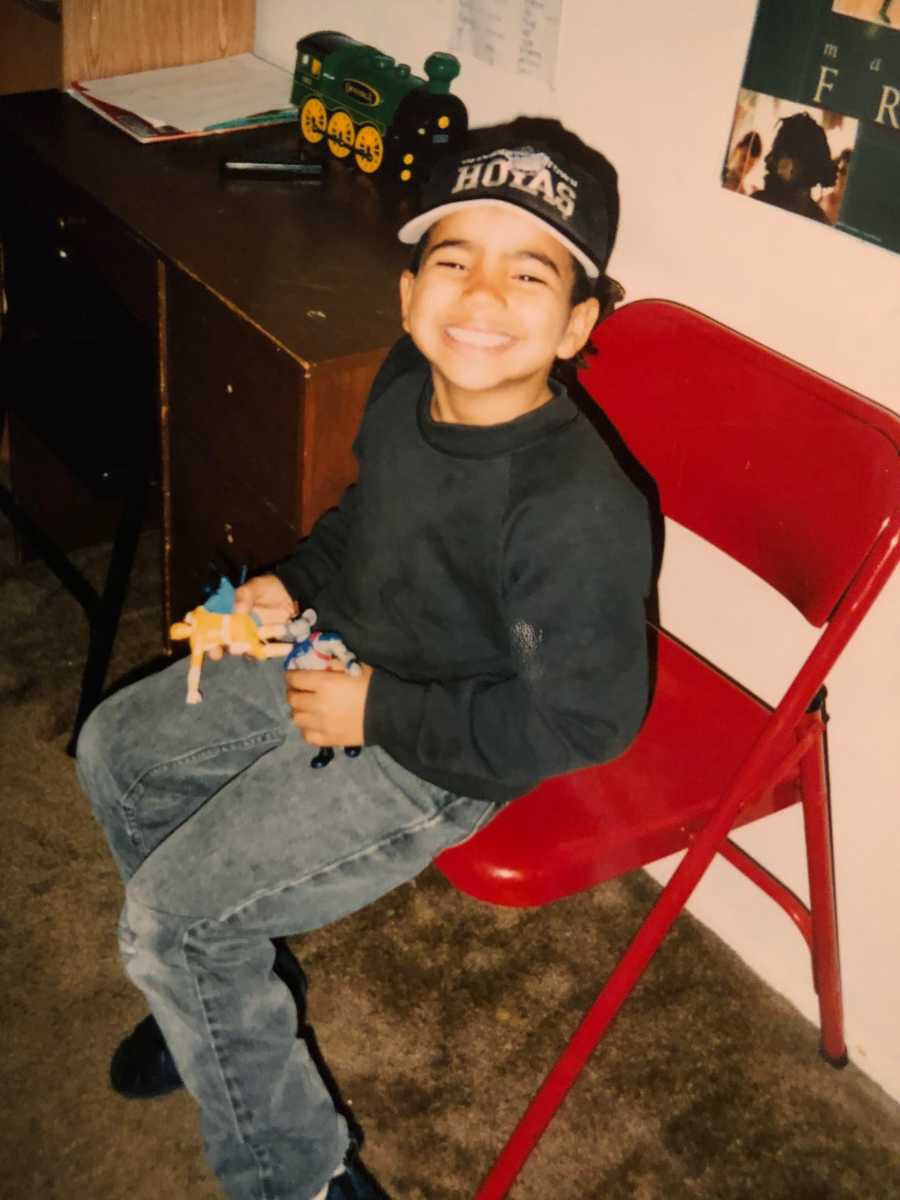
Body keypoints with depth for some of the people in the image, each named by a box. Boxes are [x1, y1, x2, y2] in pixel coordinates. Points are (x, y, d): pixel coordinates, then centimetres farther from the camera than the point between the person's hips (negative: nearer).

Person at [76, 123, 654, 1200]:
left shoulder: (578, 512, -34)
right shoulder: (406, 386, -9)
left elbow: (583, 718, -26)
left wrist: (380, 712, -21)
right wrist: (296, 584, -2)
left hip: (438, 761, -9)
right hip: (340, 661, 9)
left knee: (164, 915, -10)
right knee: (116, 749, 19)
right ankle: (233, 993, 37)